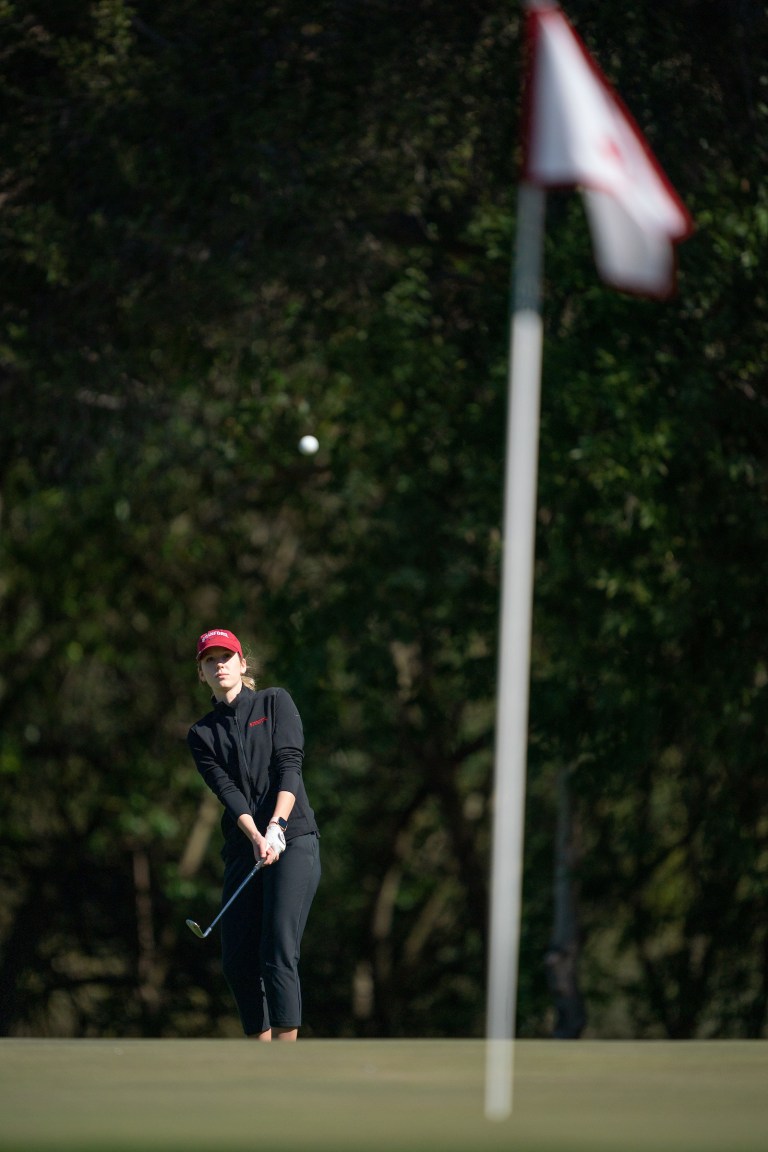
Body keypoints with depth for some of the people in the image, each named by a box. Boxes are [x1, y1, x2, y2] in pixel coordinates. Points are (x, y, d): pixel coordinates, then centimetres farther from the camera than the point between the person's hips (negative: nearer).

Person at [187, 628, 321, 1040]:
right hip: (242, 850, 4)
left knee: (279, 951, -16)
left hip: (294, 840, -4)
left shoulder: (274, 702, 8)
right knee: (237, 961, 0)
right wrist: (256, 837, -18)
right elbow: (226, 789, -1)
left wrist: (276, 826, -18)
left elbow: (289, 764, -4)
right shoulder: (202, 734, 14)